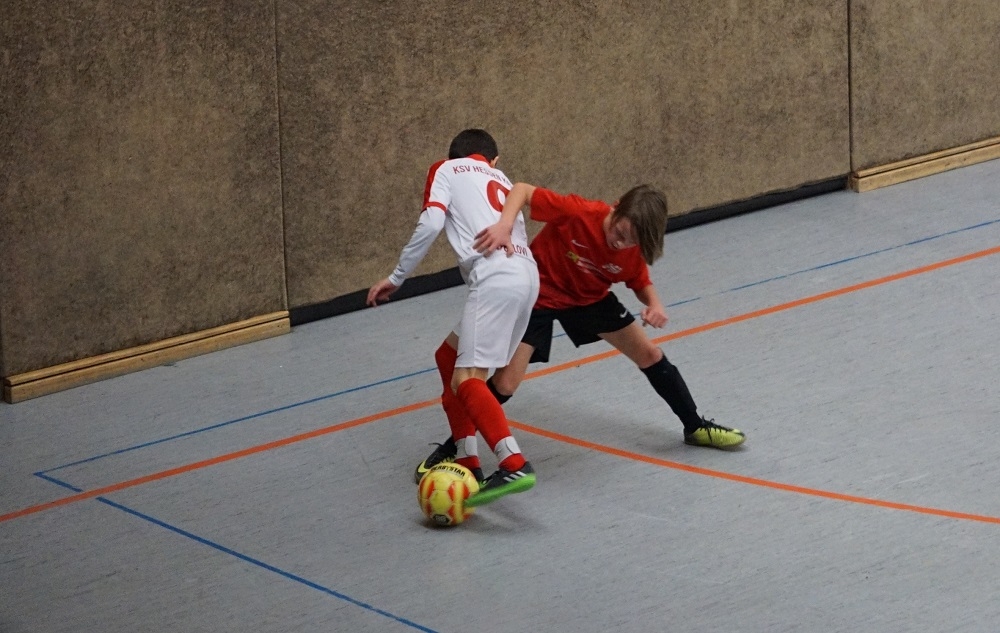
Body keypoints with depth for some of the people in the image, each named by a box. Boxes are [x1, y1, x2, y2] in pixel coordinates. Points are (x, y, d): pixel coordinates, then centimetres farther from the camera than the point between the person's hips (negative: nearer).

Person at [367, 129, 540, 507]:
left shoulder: (446, 169, 15)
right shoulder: (501, 180, 33)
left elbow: (431, 224, 0)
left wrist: (396, 278, 5)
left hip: (495, 277, -8)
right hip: (526, 274, 8)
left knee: (466, 379, -17)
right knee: (449, 356, 21)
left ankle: (514, 467, -35)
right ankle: (466, 462, 20)